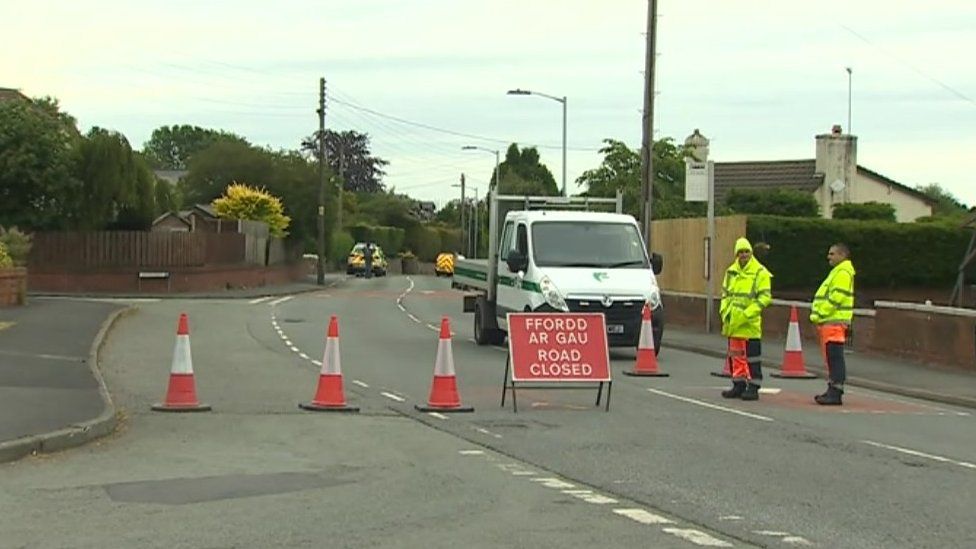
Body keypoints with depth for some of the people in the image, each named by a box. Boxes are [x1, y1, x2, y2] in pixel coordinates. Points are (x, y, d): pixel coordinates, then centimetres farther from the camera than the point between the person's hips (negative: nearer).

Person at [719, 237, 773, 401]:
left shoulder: (760, 272, -7)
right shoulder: (731, 272, 12)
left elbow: (765, 297, -11)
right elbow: (725, 293, 21)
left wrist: (747, 314, -17)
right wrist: (724, 311, 4)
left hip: (750, 325, -6)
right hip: (732, 323, 6)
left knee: (752, 357, -3)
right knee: (736, 355, 12)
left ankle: (753, 387, 2)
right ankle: (738, 385, 21)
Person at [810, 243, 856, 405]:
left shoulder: (843, 273, -11)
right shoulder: (838, 272, 23)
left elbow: (836, 297, -19)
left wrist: (818, 315, -16)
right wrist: (817, 315, 15)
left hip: (835, 323, -11)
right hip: (830, 322, 11)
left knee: (835, 358, -11)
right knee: (831, 358, 13)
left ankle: (835, 393, -13)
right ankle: (832, 391, 17)